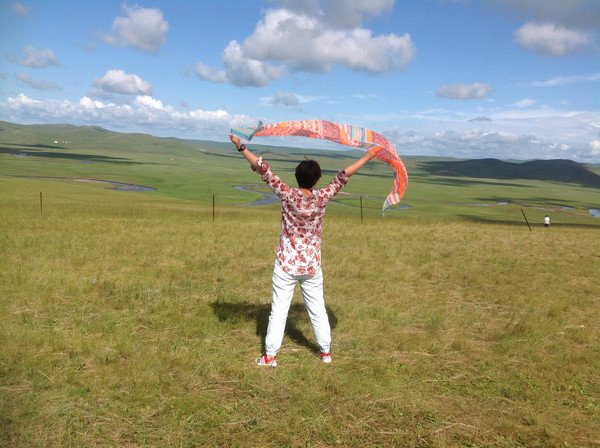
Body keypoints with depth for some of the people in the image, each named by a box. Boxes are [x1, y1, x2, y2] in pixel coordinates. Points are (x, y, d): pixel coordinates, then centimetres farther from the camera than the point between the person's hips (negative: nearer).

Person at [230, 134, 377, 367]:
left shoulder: (287, 195, -13)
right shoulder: (322, 198, -10)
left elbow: (264, 169, -10)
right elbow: (343, 176, -3)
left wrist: (241, 146, -4)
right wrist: (368, 156, 6)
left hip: (286, 263, -1)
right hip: (312, 264, 2)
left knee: (279, 310, 6)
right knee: (317, 309, 15)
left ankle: (270, 355, 12)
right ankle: (325, 352, 26)